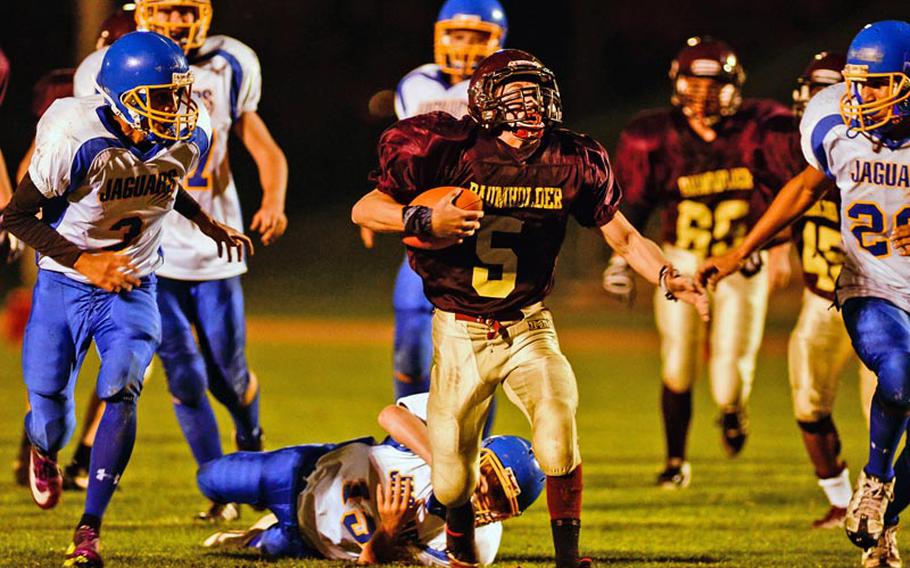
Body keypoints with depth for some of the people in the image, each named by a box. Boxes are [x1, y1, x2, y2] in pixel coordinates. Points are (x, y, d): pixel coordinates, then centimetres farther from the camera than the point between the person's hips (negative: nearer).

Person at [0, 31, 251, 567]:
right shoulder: (78, 140, -25)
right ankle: (45, 449, 46)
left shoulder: (188, 138, -9)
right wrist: (84, 262, -21)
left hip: (134, 289, 2)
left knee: (121, 389, -24)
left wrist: (209, 225, 12)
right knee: (51, 421, 4)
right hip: (65, 284, -2)